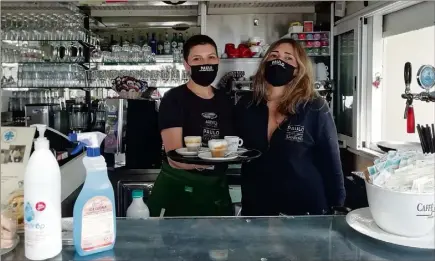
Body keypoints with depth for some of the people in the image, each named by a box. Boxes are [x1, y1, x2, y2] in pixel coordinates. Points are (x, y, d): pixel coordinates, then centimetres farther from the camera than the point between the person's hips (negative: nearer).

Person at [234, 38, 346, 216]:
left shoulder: (314, 108, -9)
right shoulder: (246, 105, 1)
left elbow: (330, 160, -5)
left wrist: (335, 206, -4)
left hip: (305, 207, -3)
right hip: (256, 207, 3)